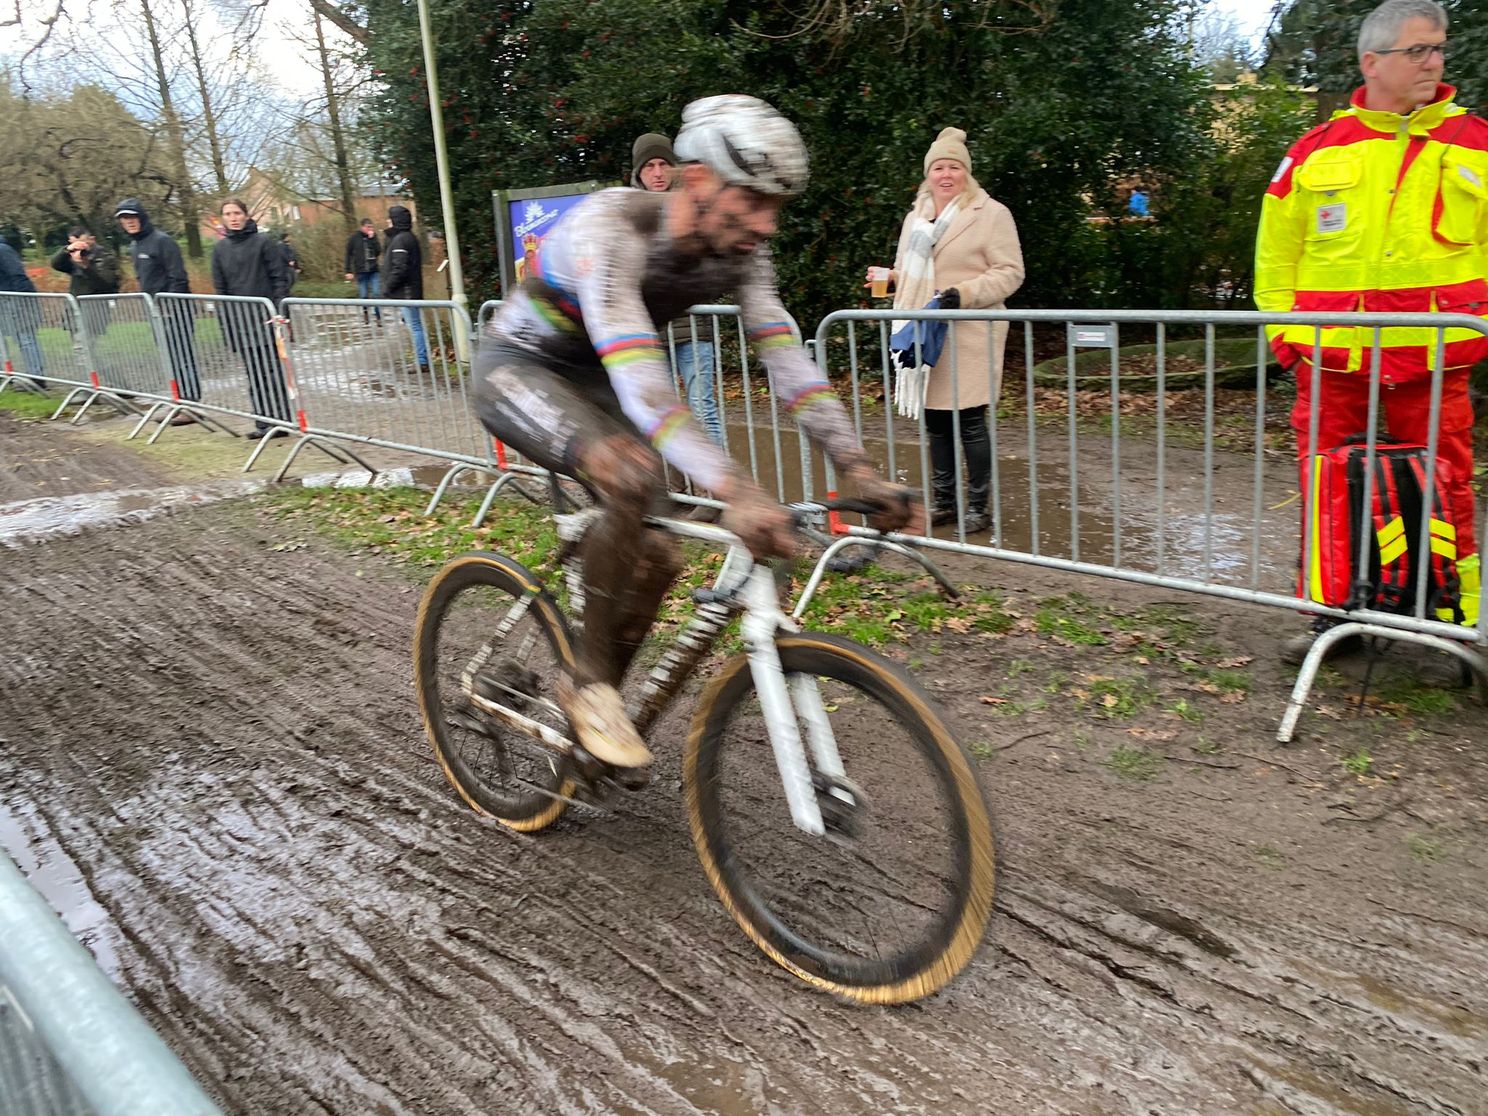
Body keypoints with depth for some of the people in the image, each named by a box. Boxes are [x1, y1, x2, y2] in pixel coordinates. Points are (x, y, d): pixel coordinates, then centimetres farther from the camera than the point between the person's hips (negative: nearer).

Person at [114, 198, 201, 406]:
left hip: (174, 308, -8)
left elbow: (178, 278, -15)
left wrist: (170, 307, -18)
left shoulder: (162, 241, -11)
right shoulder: (134, 246, 15)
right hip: (157, 310, 8)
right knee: (172, 358, 10)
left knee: (183, 356, -7)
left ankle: (192, 402, -3)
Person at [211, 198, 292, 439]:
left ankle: (280, 420, 1)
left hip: (266, 317, -4)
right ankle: (262, 422, 9)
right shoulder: (220, 249, 11)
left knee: (273, 372, -4)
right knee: (254, 374, 5)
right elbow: (220, 288, 13)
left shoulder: (264, 242, -2)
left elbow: (280, 278, -4)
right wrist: (226, 324, 8)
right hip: (239, 321, 4)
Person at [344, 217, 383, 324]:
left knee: (376, 294, -5)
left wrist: (372, 238, -11)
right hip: (361, 271, -1)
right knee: (363, 295, 4)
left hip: (374, 271, 1)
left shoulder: (373, 237, 6)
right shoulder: (353, 238, 0)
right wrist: (348, 271, -2)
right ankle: (365, 316, 16)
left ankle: (378, 317, -1)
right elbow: (348, 255, 2)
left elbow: (379, 251, -4)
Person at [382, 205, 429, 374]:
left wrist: (387, 288, -13)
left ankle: (422, 362, -4)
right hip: (412, 291, 10)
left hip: (406, 292, -10)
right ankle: (423, 361, 17)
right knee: (416, 326, 13)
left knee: (415, 326, -7)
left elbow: (400, 269, -22)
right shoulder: (410, 238, 16)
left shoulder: (400, 240, -15)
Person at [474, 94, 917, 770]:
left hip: (590, 378, 7)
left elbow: (786, 359, -16)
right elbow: (635, 372, -46)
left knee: (657, 558, -4)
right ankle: (589, 683, -17)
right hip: (519, 367, -7)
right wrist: (732, 489, -56)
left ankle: (598, 695, 21)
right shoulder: (612, 225, -34)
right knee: (633, 474, -35)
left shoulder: (739, 252, -13)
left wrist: (860, 471, -27)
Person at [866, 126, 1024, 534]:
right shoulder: (915, 216, 18)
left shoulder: (991, 213, -3)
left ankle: (978, 505, 7)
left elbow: (1010, 272, -7)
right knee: (935, 421, 10)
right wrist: (888, 276, 5)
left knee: (969, 420, -4)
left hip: (969, 336, -6)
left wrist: (964, 293, -20)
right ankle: (944, 500, 21)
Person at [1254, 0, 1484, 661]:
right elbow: (1276, 251, 12)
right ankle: (1330, 614, 19)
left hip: (1435, 361, 0)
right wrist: (1282, 331, 7)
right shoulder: (1317, 151, 6)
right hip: (1331, 359, 1)